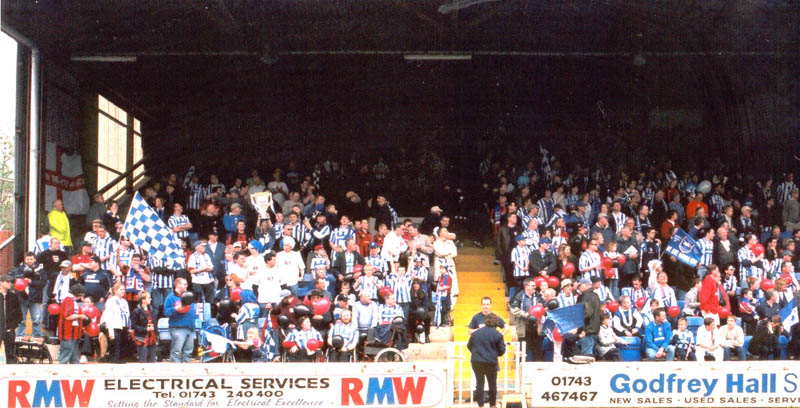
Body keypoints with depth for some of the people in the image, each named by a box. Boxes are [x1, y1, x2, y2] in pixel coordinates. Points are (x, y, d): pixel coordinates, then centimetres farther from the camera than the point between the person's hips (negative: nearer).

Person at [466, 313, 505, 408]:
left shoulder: (475, 333, 3)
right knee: (492, 384, 10)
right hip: (491, 362, -3)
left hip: (476, 362, 3)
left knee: (479, 382, 11)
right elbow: (502, 350, -4)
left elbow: (469, 346, 12)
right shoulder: (497, 335, -7)